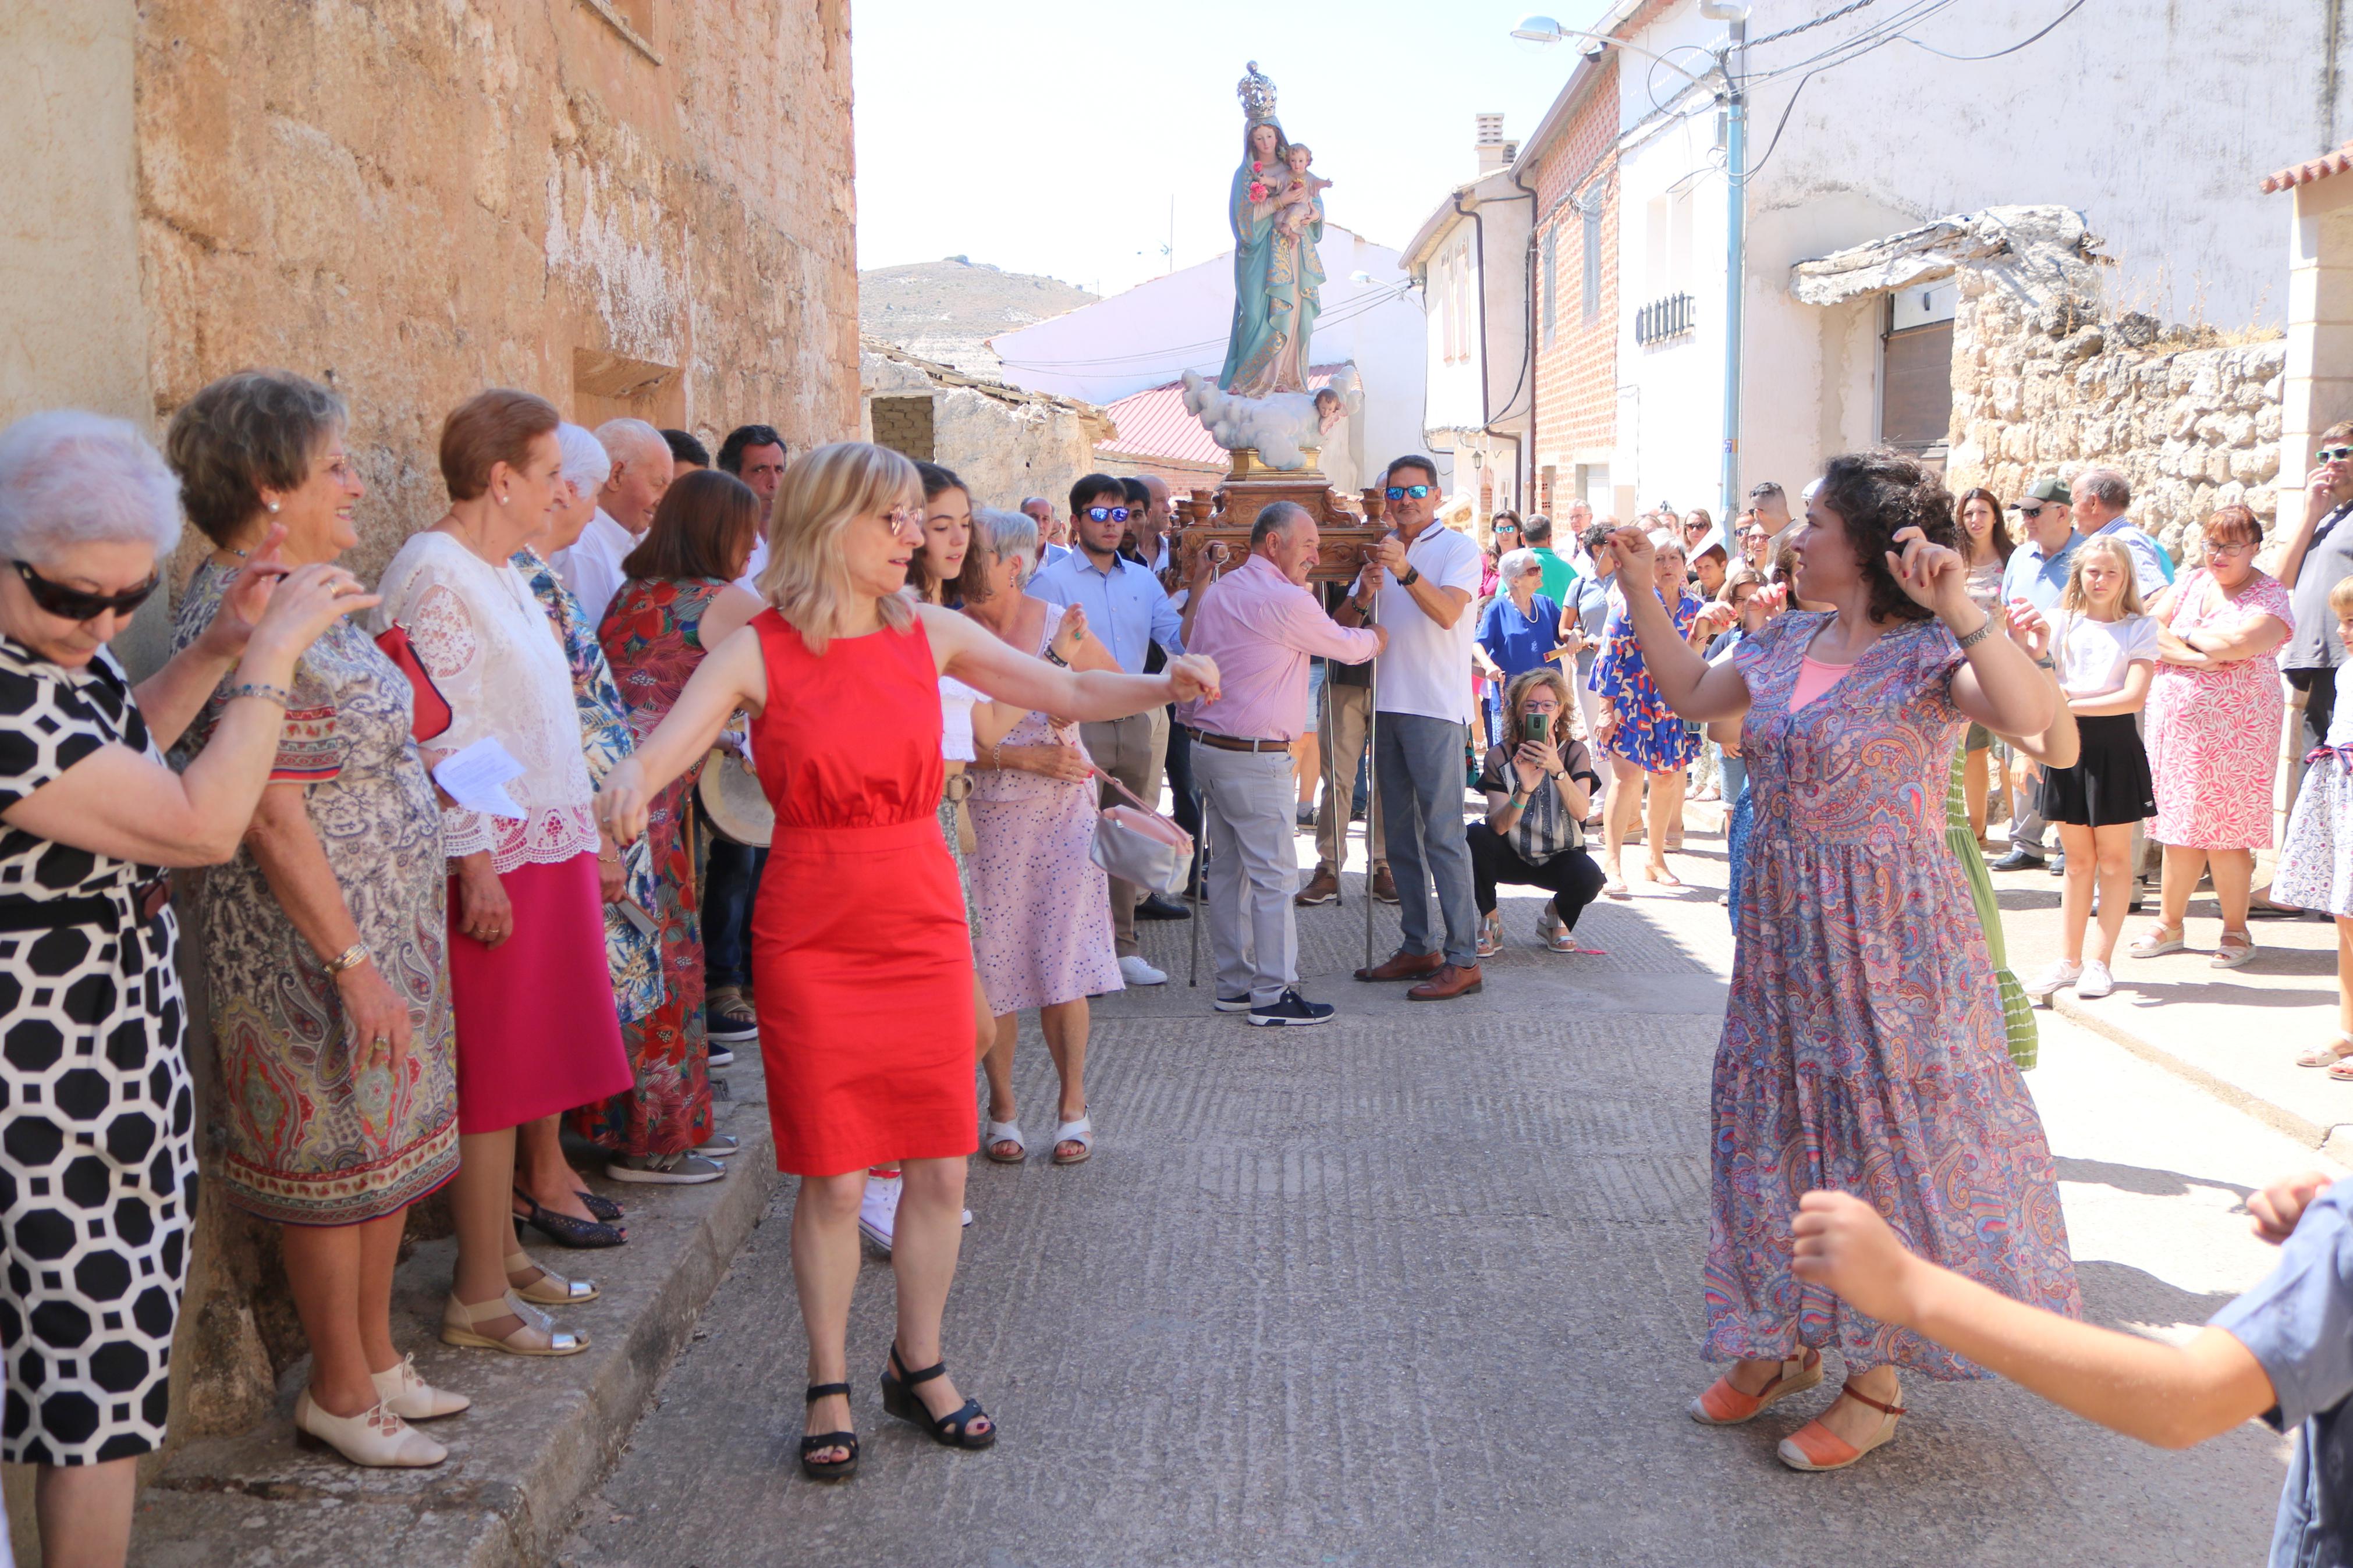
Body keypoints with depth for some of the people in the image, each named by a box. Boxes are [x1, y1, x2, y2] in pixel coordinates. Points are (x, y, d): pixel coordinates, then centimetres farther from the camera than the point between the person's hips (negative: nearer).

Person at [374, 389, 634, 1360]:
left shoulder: (499, 573, 16)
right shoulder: (435, 574, -14)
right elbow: (439, 736, -19)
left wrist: (591, 837, 21)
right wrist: (476, 866, -22)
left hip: (544, 850, 9)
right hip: (494, 863, -9)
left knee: (519, 1068, 15)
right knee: (492, 1078, -3)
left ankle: (501, 1252, 26)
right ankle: (480, 1298, 7)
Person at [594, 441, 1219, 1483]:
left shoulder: (931, 635, 3)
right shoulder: (757, 653, -6)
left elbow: (1067, 693, 5)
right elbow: (664, 749, -16)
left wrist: (1161, 687, -12)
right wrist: (628, 789, -39)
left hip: (925, 927, 4)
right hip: (811, 938, -3)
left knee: (940, 1169, 7)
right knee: (832, 1180, 3)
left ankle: (919, 1368, 29)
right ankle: (829, 1389, 23)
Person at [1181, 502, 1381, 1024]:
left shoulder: (1220, 590, 13)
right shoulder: (1287, 602, -13)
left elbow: (1189, 646, 16)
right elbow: (1348, 648, -1)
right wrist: (1380, 637, 21)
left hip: (1207, 746, 9)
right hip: (1254, 758, -9)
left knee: (1227, 869, 12)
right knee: (1273, 874, -4)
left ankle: (1235, 983, 19)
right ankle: (1273, 995, -2)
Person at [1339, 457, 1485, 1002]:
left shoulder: (1459, 549, -3)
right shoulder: (1383, 550, 18)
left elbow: (1448, 613, -20)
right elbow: (1345, 623, 13)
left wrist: (1406, 572, -35)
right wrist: (1364, 593, -8)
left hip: (1436, 709, -7)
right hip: (1388, 705, 8)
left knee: (1443, 833, -10)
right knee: (1401, 832, 11)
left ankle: (1463, 959, -8)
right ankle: (1418, 947, 19)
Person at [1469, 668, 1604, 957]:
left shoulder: (1575, 752, -9)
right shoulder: (1500, 755, -11)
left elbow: (1580, 813, -26)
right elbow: (1499, 826, -21)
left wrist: (1557, 770, -42)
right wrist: (1524, 791, -40)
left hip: (1560, 856, 0)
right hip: (1512, 857, 0)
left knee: (1589, 877, -32)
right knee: (1476, 835, -29)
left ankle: (1557, 916, 6)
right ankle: (1490, 921, -7)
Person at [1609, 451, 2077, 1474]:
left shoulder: (1928, 651, -14)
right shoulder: (1788, 643, 7)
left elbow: (2031, 715, -32)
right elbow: (1690, 692, 20)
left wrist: (1960, 607, -44)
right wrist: (1640, 586, 15)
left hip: (1885, 935, -7)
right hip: (1785, 926, 7)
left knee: (1884, 1132, 3)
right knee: (1779, 1121, 14)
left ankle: (1877, 1382, 18)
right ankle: (1786, 1342, 32)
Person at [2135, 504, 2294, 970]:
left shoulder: (2269, 595, -4)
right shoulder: (2191, 584, 12)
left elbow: (2233, 644, -20)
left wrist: (2187, 635, -3)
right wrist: (2196, 656, -13)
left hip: (2234, 730, -4)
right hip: (2175, 723, 5)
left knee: (2225, 832, -3)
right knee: (2180, 829, 8)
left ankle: (2236, 932, 10)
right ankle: (2169, 925, 18)